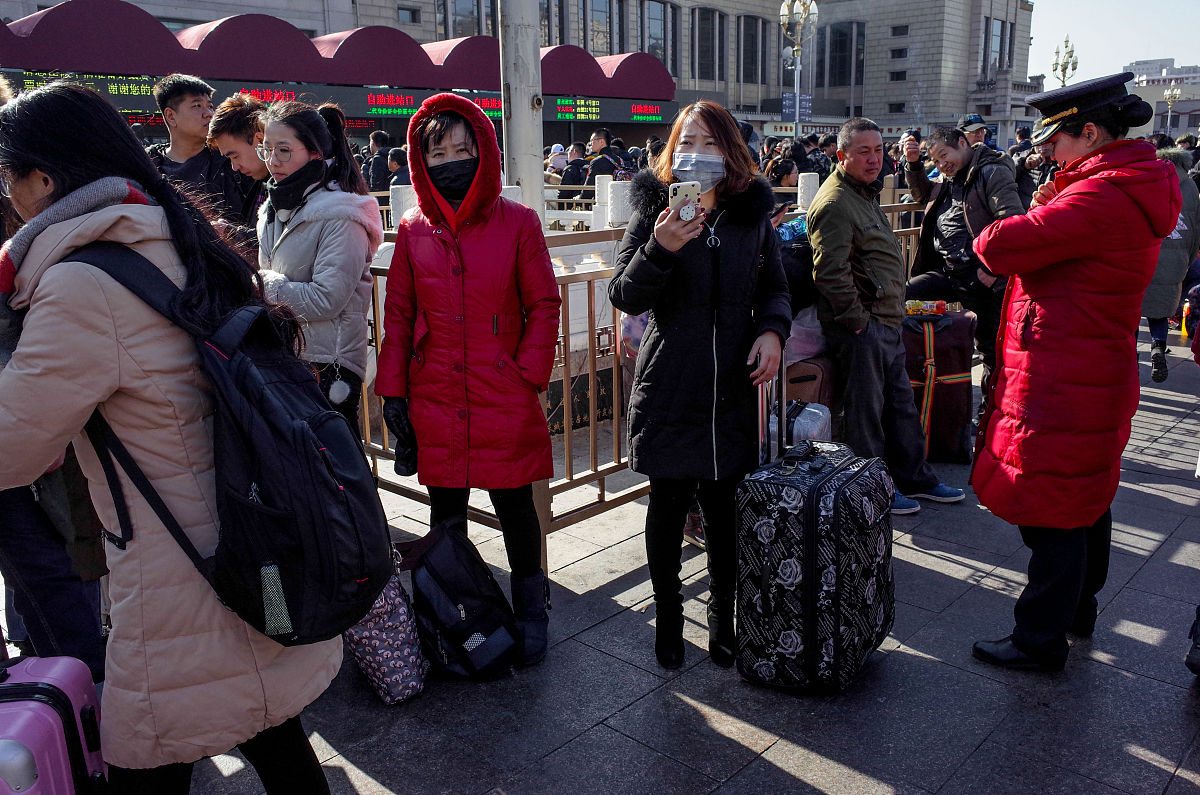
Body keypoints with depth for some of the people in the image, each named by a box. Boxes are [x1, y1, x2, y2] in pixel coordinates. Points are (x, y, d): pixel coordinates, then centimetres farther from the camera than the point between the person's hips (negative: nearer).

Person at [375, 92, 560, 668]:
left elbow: (543, 305, 1)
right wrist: (392, 391, 5)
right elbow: (398, 315, 9)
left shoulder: (518, 222, -1)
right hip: (434, 400, 2)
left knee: (515, 507, 8)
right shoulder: (413, 229, 6)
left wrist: (530, 375, -7)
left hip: (506, 399, -2)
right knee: (445, 513, 13)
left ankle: (530, 615, 28)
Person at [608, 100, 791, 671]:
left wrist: (773, 329, -4)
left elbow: (774, 288, 18)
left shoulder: (752, 215, 7)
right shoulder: (655, 209, -2)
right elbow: (624, 296, -8)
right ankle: (668, 617, 28)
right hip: (668, 389, -2)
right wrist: (659, 249, -26)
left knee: (724, 509, 7)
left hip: (732, 389, 2)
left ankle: (723, 617, 29)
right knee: (668, 507, 8)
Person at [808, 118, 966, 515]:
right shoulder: (834, 202, -17)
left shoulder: (865, 193, 18)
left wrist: (891, 314, 19)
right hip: (859, 325, -10)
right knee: (865, 408, 1)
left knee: (901, 402, 18)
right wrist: (855, 318, -20)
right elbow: (830, 271, -26)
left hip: (885, 321, 11)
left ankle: (914, 478, 31)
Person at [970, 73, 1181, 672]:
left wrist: (1011, 224, -3)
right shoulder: (1139, 186, 11)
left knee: (1050, 515, 0)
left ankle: (1041, 641, 13)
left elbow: (996, 246, -25)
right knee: (1086, 500, 22)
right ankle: (1080, 607, 41)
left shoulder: (1100, 199, -22)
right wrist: (1045, 211, 1)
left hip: (1061, 389, -10)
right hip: (1099, 375, 10)